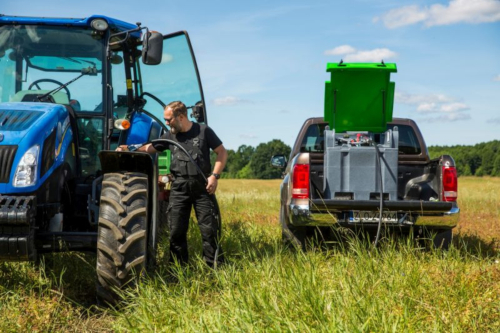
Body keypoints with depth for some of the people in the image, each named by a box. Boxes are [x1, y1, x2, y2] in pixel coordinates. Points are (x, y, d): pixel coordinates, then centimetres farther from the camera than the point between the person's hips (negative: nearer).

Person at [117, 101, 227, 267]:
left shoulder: (203, 131, -1)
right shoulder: (170, 136, 9)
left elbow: (222, 152, 1)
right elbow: (148, 148, 9)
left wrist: (215, 175, -10)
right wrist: (128, 149, -7)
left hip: (202, 186, -3)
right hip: (179, 188, 3)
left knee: (210, 228, -3)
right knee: (176, 230, 4)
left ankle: (215, 267, 5)